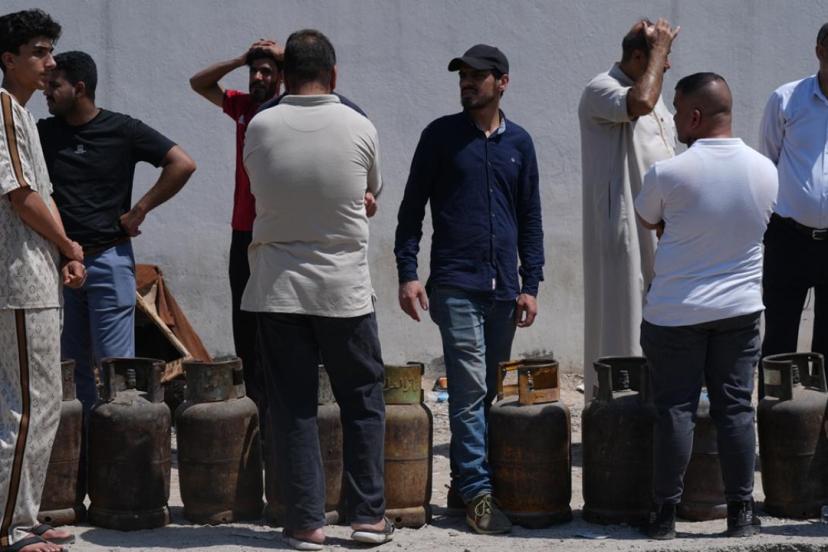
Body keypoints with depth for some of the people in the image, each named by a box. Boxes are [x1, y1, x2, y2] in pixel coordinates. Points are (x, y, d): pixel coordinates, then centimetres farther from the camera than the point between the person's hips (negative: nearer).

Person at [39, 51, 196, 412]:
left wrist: (139, 210, -8)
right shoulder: (44, 132, 6)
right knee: (71, 364, 8)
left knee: (114, 362, -5)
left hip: (108, 259, -4)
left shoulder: (122, 130, -3)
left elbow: (182, 165, -7)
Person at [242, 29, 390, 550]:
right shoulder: (360, 129, -5)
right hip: (344, 287, -1)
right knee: (363, 400, 12)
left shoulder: (260, 128, -4)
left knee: (293, 407, 5)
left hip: (277, 287, 1)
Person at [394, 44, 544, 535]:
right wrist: (408, 272, -7)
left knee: (490, 391, 7)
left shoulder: (518, 142, 11)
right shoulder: (441, 136, 2)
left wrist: (531, 284, 7)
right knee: (470, 387, -11)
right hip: (455, 284, -4)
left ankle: (465, 482, 17)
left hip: (503, 288, 4)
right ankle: (477, 492, -10)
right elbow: (412, 208, 3)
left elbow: (530, 218, 14)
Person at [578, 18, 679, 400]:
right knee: (621, 316, -5)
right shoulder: (601, 90, -13)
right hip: (622, 226, -9)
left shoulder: (651, 90, 15)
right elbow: (641, 103, -35)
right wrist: (660, 47, -23)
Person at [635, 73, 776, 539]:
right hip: (741, 309, 3)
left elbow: (648, 218, 4)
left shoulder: (669, 174, -15)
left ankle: (666, 513, 8)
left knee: (676, 410, 3)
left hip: (676, 313, -3)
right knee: (736, 409, 8)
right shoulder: (766, 171, -3)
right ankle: (742, 512, 12)